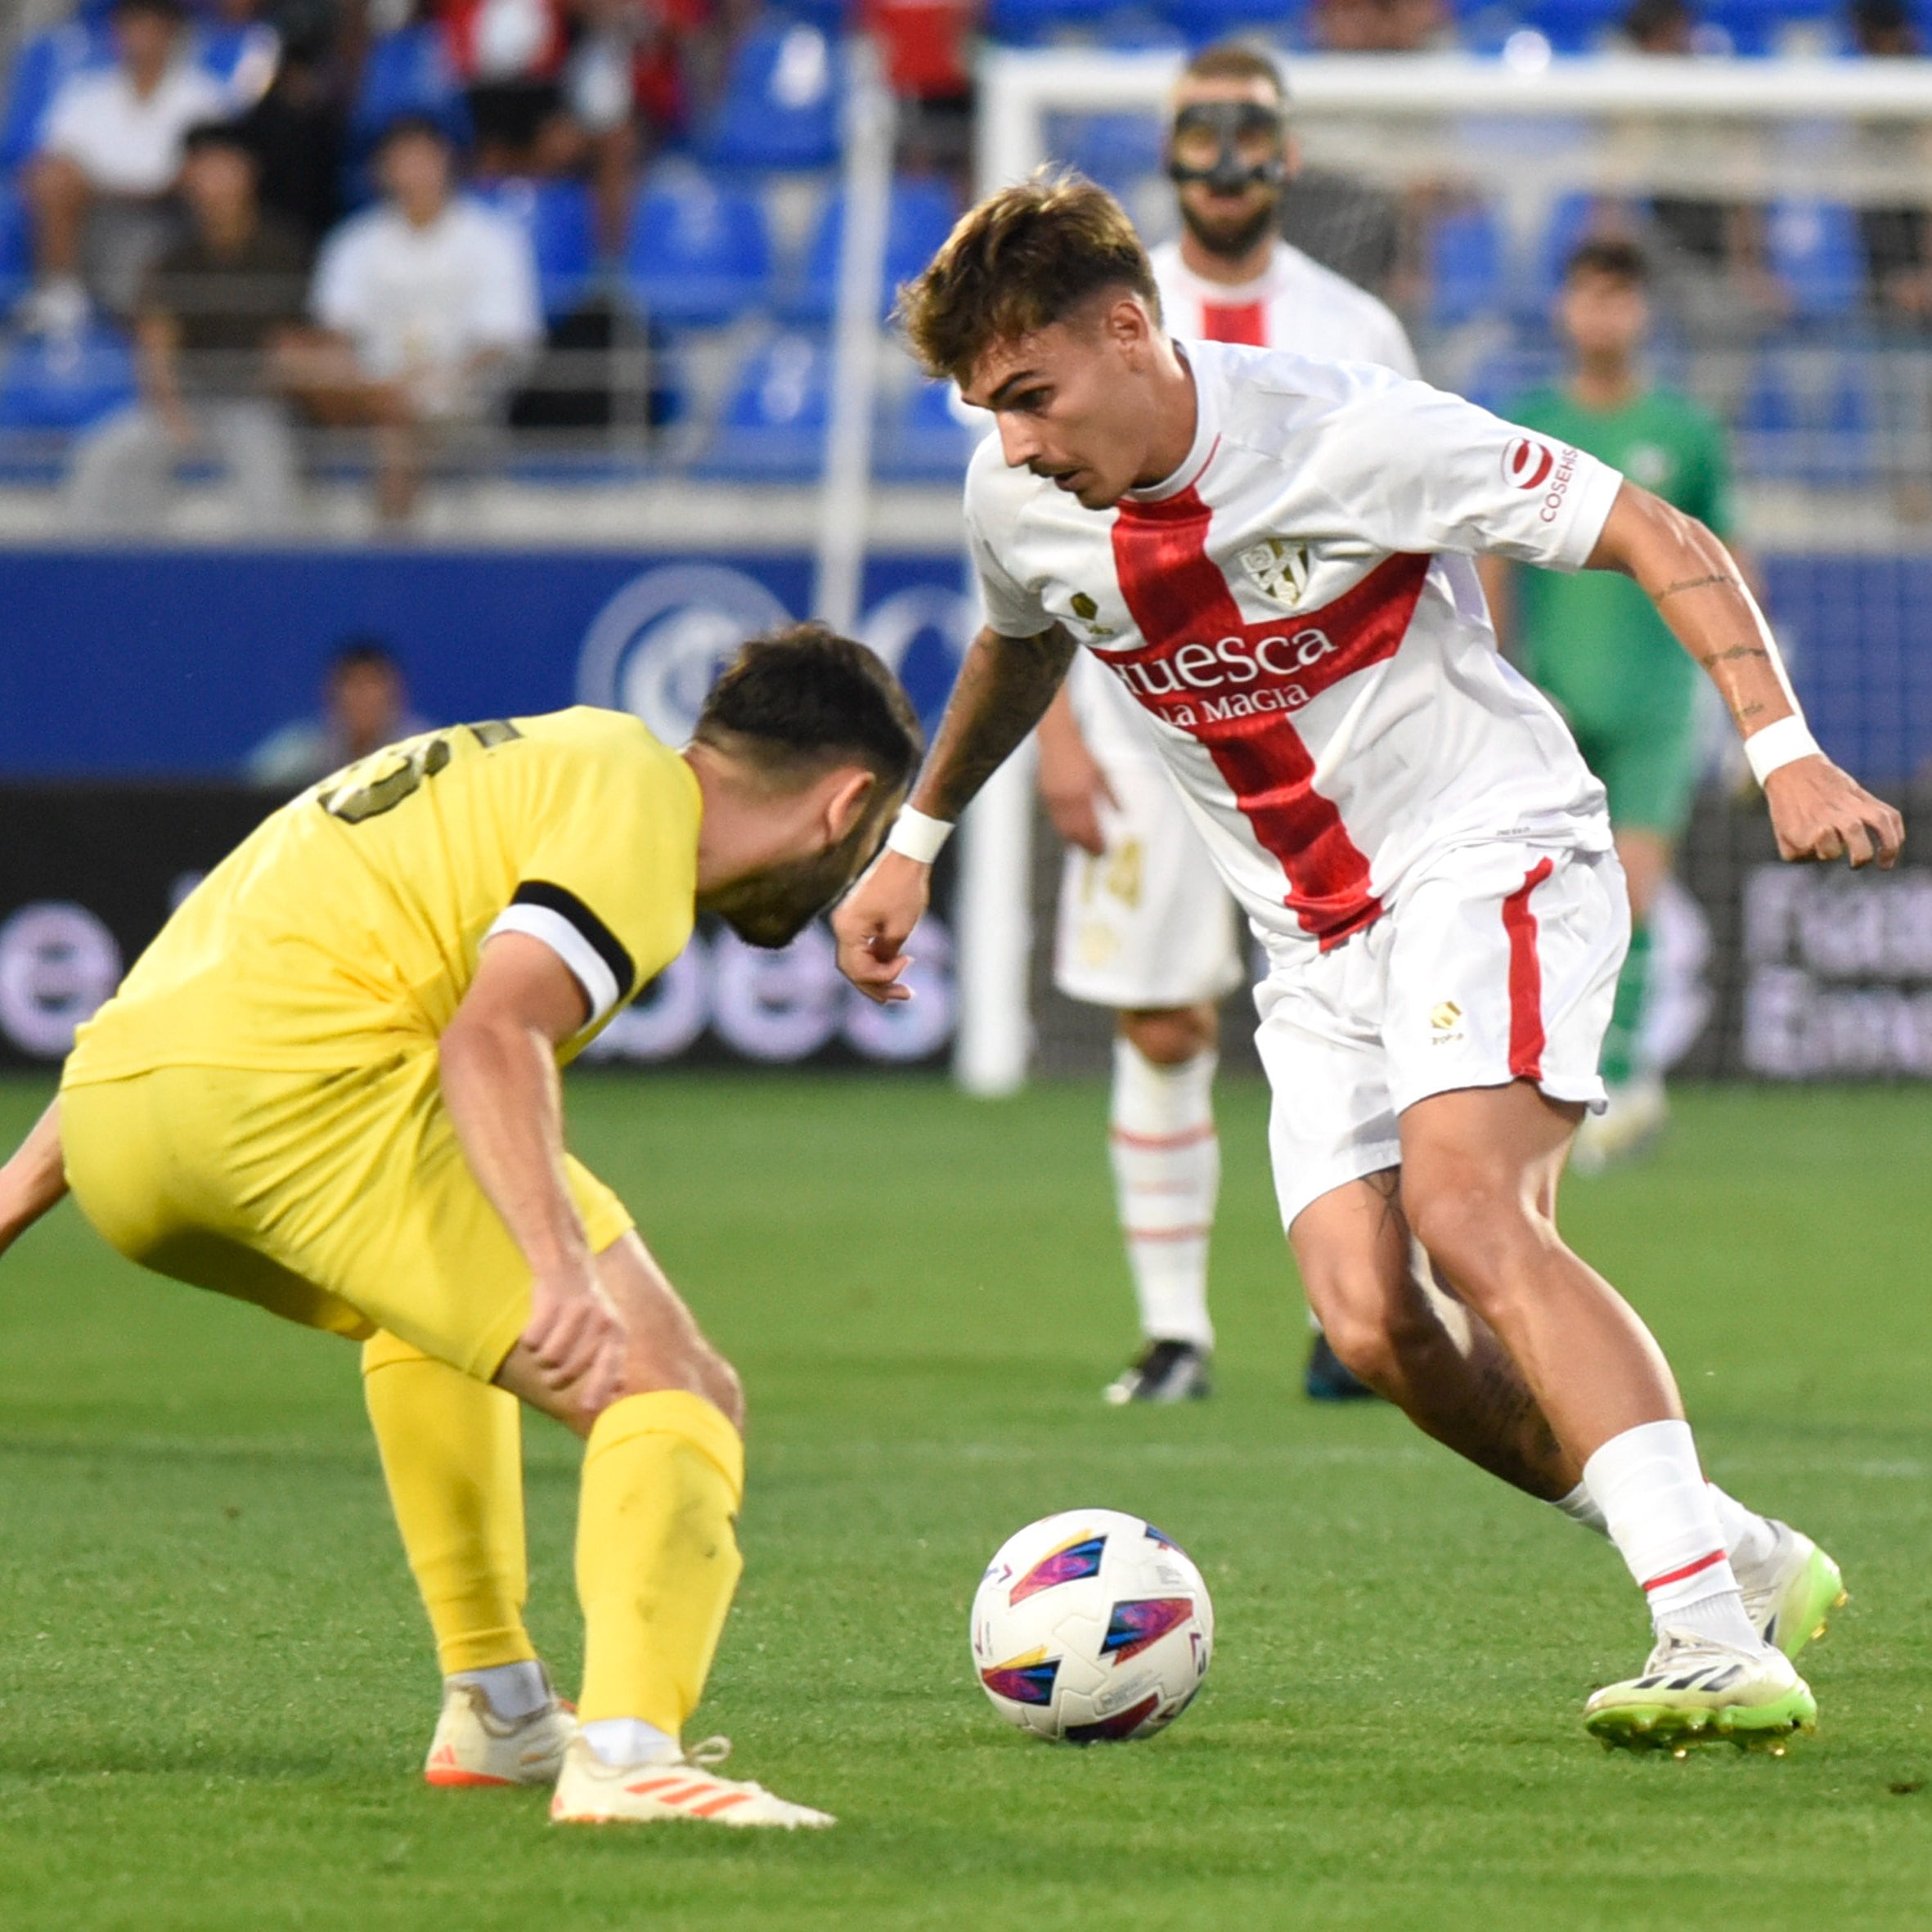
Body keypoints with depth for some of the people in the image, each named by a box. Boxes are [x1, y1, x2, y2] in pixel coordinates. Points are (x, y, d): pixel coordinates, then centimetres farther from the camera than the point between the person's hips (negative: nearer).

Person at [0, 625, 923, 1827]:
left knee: (427, 1302, 37)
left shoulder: (545, 764, 31)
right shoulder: (638, 799, 3)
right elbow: (494, 1035, -16)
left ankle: (495, 1707, 32)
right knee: (676, 1397, -8)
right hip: (306, 1088, -9)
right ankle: (626, 1752, -29)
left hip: (111, 1129, 9)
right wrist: (566, 1272, -26)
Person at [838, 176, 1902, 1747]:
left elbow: (1663, 541, -14)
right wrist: (913, 846, 30)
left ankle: (1718, 1642, -34)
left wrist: (1785, 751, -24)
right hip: (1316, 939, 6)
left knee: (1464, 1211, -29)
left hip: (1494, 851, -6)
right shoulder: (1020, 503, -3)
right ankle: (1745, 1561, 3)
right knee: (1370, 1321, -13)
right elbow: (1019, 648, 23)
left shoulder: (1349, 433, -20)